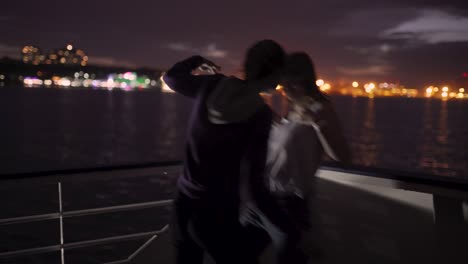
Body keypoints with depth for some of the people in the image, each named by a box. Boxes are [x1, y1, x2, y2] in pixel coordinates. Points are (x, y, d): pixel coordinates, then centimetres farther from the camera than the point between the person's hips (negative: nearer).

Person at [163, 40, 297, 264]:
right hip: (218, 213, -5)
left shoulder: (212, 85, -4)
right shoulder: (260, 113, -16)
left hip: (183, 203, 6)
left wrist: (197, 60, 33)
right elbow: (256, 186, -19)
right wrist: (291, 227, -12)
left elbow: (170, 77, 16)